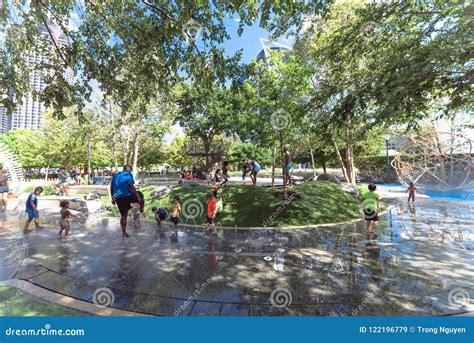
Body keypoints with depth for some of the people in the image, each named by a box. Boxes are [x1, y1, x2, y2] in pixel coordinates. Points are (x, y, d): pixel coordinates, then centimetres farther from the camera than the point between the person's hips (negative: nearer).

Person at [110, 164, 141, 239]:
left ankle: (124, 234, 19)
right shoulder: (128, 175, -7)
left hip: (118, 198, 6)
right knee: (140, 195, 22)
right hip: (127, 196, -6)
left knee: (123, 215, 13)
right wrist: (137, 196, -13)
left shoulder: (115, 176, 16)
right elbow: (131, 187, -17)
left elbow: (111, 188, 18)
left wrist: (113, 198, 24)